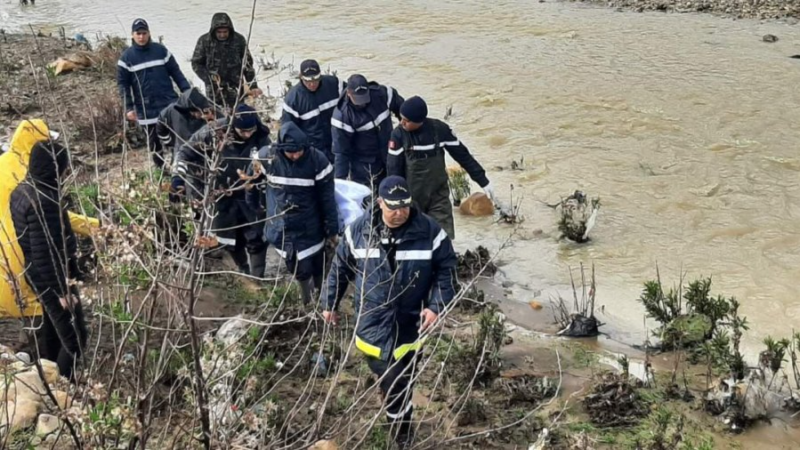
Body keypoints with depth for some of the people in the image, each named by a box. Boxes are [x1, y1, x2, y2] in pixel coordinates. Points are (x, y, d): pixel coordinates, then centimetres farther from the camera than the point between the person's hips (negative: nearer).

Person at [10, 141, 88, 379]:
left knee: (52, 331, 23)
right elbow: (44, 254, -27)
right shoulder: (42, 202, -28)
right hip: (52, 277, -10)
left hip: (39, 276, 10)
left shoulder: (21, 191, 2)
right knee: (74, 337, 0)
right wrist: (62, 290, -21)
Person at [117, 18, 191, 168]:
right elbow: (123, 84, 2)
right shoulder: (126, 57, 1)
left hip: (169, 104, 1)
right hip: (146, 109, -1)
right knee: (155, 142, 6)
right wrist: (128, 108, -6)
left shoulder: (161, 50, 5)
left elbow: (176, 72, 7)